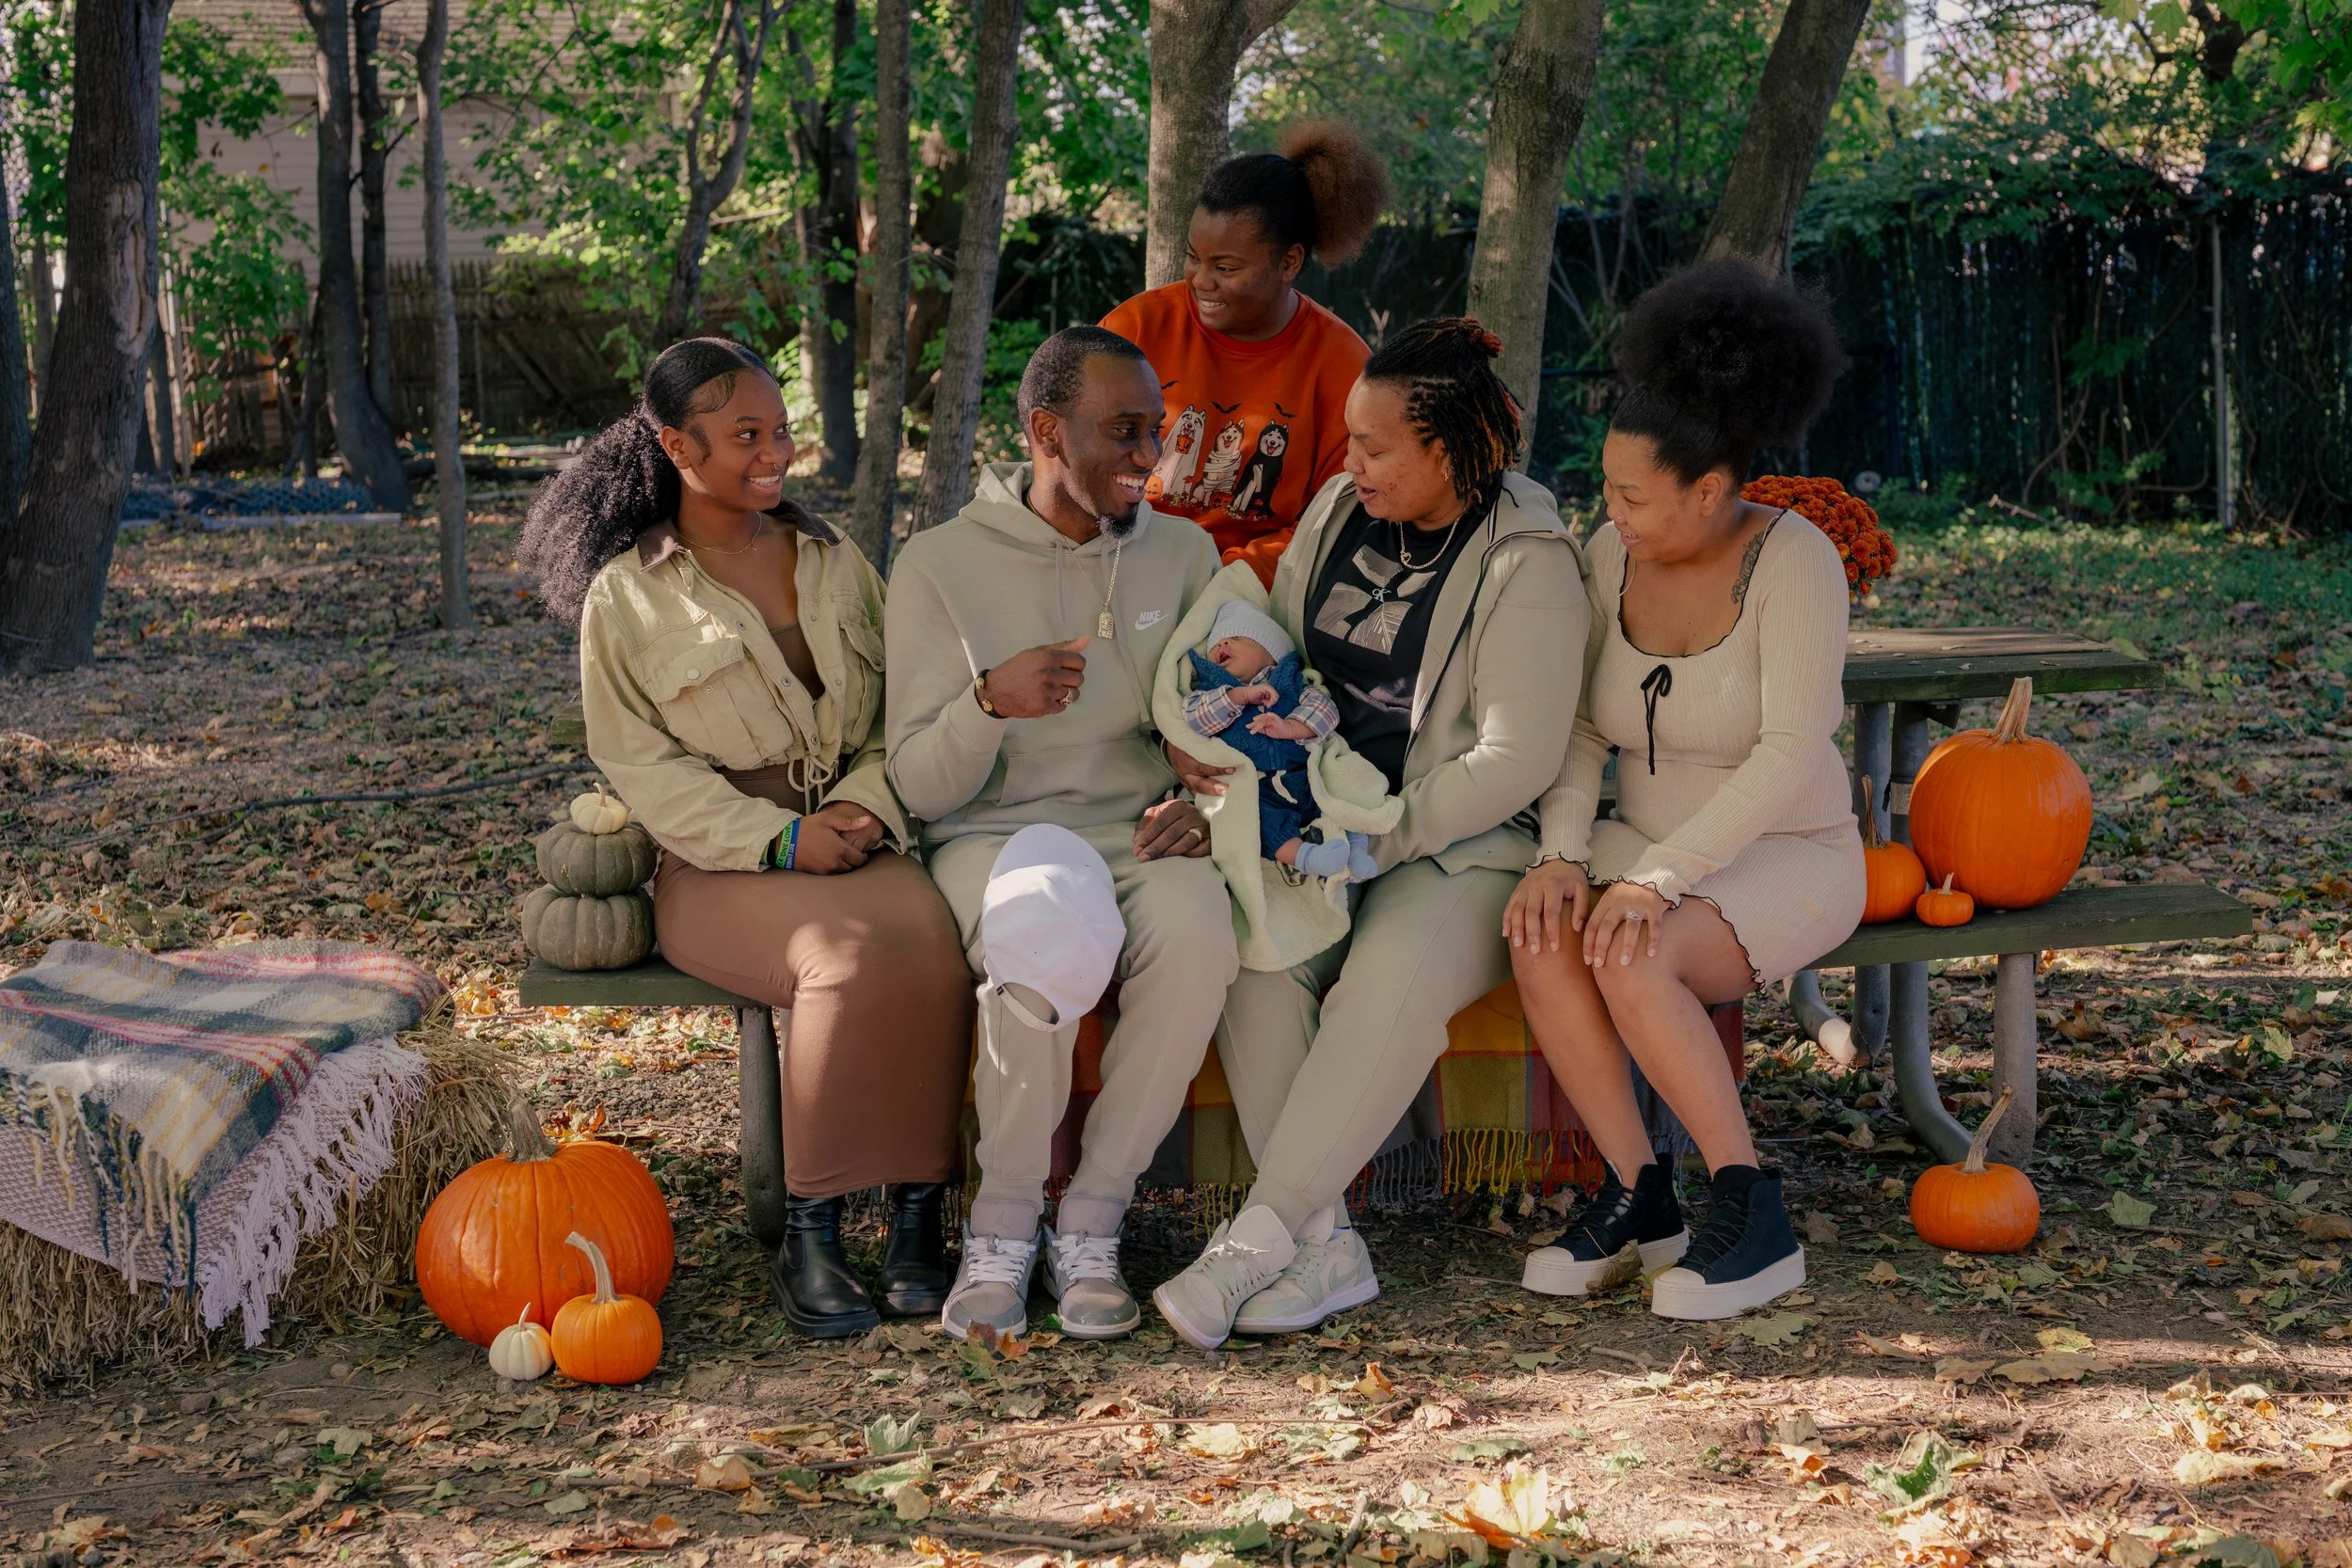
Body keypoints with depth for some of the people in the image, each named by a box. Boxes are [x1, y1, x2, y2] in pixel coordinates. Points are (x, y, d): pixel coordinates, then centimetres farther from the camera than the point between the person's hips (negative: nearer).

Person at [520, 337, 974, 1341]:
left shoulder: (834, 560, 17)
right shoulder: (627, 593, 5)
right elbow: (639, 761, -2)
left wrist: (863, 807, -7)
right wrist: (779, 840, -13)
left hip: (855, 836, 3)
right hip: (721, 864, -3)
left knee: (928, 937, -31)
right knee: (849, 953, -34)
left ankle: (919, 1208, -23)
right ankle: (809, 1231, -22)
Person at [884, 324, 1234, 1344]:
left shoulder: (1182, 554, 11)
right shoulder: (941, 562, -1)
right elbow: (919, 785, -5)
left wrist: (1197, 803, -5)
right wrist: (991, 700, -26)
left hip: (1138, 830, 3)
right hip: (991, 834, -3)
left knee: (1197, 934, -34)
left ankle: (1090, 1223, -17)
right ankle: (1002, 1226, -15)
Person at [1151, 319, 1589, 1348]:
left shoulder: (1527, 562, -10)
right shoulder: (1339, 510, 9)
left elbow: (1516, 762, -14)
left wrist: (1371, 836, -19)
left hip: (1460, 843, -5)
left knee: (1394, 978, -35)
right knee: (1255, 957, -28)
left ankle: (1255, 1239, -29)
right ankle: (1326, 1243, -25)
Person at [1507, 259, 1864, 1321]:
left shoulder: (1792, 559, -18)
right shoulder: (1614, 555, 0)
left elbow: (1790, 755, -25)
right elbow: (1582, 727, 2)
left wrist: (1659, 877, -32)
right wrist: (1563, 854, -16)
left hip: (1786, 863, -5)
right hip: (1651, 852, 5)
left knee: (1630, 960, -34)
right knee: (1544, 944, -27)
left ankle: (1753, 1219, -17)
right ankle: (1638, 1199, -13)